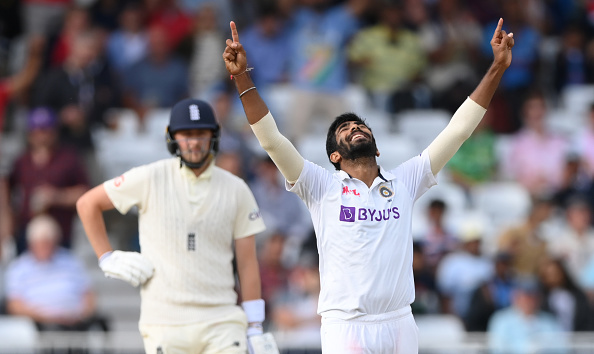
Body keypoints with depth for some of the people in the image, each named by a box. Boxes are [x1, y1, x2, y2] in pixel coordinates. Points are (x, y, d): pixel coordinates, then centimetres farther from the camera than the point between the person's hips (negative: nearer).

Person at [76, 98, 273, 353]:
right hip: (164, 323, -1)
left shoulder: (236, 190, 6)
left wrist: (255, 329, 2)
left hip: (221, 323, 1)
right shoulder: (150, 179, 0)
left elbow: (247, 263, 6)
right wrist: (107, 258, 3)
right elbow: (87, 203, 10)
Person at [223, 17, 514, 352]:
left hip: (400, 324, 3)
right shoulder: (323, 186, 4)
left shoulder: (405, 182, 11)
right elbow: (271, 139, -5)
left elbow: (458, 130, 10)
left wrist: (497, 69, 7)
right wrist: (243, 77, -14)